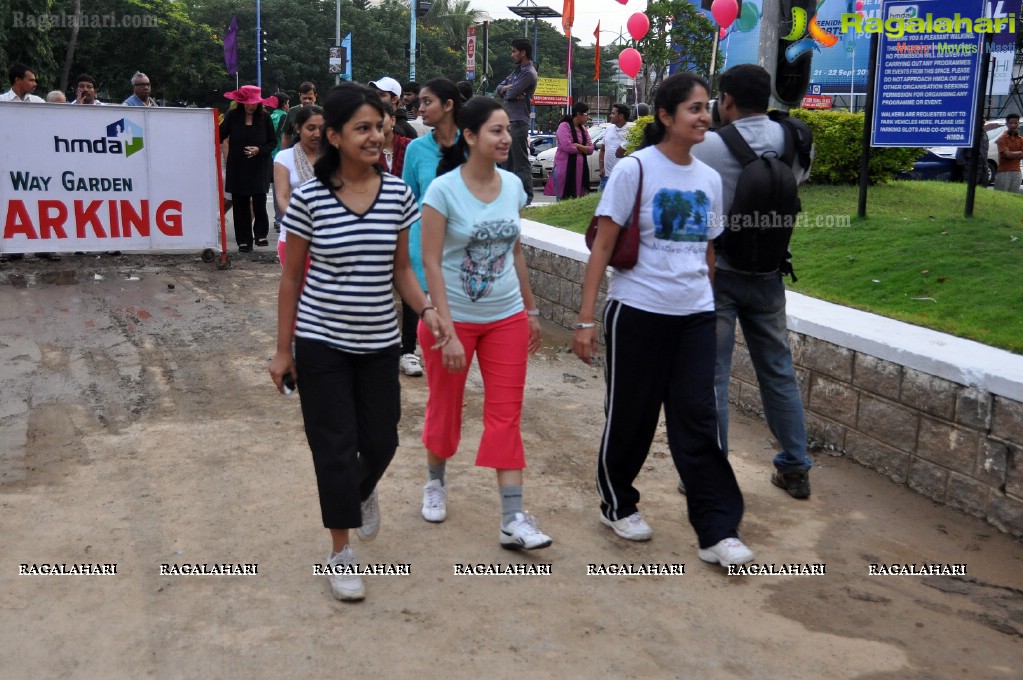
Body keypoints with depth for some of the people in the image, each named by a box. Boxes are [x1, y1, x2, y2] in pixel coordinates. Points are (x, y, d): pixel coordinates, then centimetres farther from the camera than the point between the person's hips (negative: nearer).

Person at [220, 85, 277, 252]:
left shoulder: (265, 117, -1)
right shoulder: (232, 116, 0)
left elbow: (273, 142, 3)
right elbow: (221, 136, 2)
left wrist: (259, 150, -13)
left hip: (259, 168, -1)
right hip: (237, 168, 1)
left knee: (259, 202, -7)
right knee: (240, 205, 3)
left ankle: (260, 234, 15)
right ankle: (244, 241, 11)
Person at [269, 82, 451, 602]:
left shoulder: (398, 194, -3)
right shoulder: (309, 197, -11)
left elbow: (401, 270, 6)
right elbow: (292, 277, -3)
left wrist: (427, 310, -12)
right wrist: (283, 348, -1)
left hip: (378, 342, 3)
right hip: (321, 342, -3)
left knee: (381, 441, 9)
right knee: (334, 447, 2)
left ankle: (363, 492, 46)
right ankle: (340, 553, 19)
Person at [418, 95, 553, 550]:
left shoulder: (512, 185, 1)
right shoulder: (444, 189, -13)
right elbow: (431, 262, -15)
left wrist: (531, 309, 13)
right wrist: (446, 330, -20)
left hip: (506, 318, 4)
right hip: (454, 318, -3)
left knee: (506, 415, 1)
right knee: (445, 407, 13)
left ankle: (513, 519, 4)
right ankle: (435, 482, 39)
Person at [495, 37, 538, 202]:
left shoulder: (529, 73, -12)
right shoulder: (517, 70, 18)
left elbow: (509, 94, -17)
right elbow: (499, 87, 13)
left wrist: (506, 89, 5)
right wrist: (509, 88, -8)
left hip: (518, 122, -10)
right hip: (508, 120, 10)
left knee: (521, 162, -9)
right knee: (507, 160, 15)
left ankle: (526, 197, -8)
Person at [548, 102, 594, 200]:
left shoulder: (583, 129, 15)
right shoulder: (564, 126, -6)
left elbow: (590, 149, 7)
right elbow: (567, 147, -18)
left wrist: (577, 146, -11)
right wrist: (583, 148, -3)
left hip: (580, 169, 7)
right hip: (565, 168, -7)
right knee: (565, 199, -6)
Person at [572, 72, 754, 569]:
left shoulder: (709, 179, 8)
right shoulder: (634, 169, -8)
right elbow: (602, 248, -8)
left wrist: (708, 305, 16)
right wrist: (586, 320, -11)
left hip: (695, 316, 4)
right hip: (638, 312, -4)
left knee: (697, 420, 3)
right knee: (631, 415, 9)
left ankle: (718, 532, 8)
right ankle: (617, 504, 31)